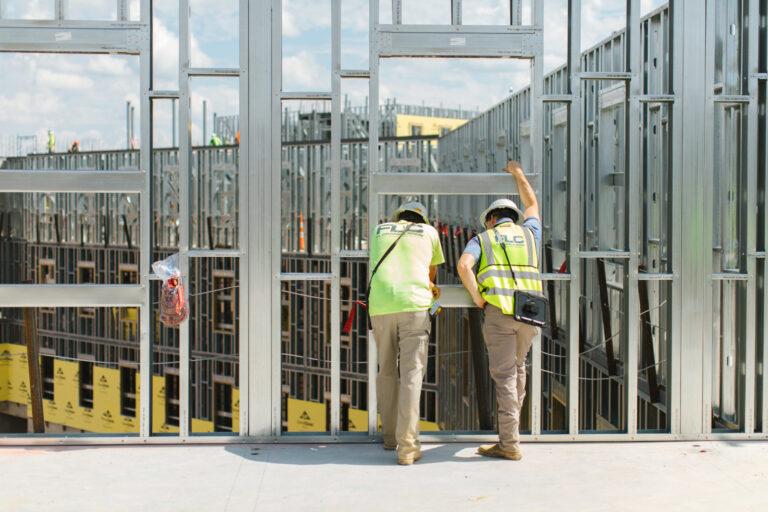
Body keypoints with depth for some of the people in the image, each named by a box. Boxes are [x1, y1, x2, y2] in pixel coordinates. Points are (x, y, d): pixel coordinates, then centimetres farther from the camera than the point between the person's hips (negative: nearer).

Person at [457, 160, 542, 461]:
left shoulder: (482, 239, 11)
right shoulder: (529, 233, 19)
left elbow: (464, 266, -9)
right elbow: (532, 206, 42)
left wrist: (478, 300, -1)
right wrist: (518, 175, 54)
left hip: (498, 311, -3)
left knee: (504, 375, -3)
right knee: (517, 366, 24)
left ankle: (509, 444, -4)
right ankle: (512, 422, 31)